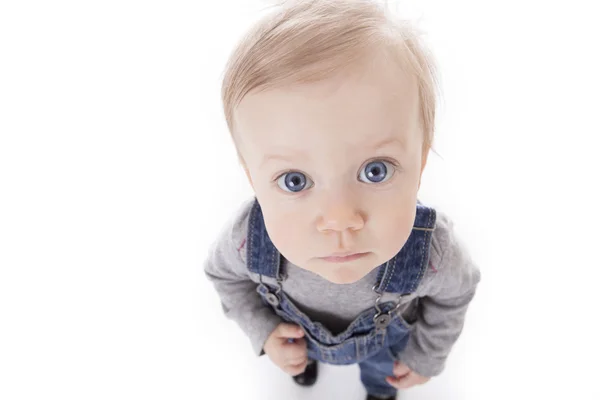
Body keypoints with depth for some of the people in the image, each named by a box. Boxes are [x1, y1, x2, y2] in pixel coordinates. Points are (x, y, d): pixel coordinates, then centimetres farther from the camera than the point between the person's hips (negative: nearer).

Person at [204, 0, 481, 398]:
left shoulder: (434, 250, -43)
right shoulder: (246, 238, -41)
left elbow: (455, 291, -16)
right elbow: (223, 272, -14)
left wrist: (428, 354, -4)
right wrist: (263, 329, -22)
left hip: (385, 334, 0)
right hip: (298, 330, 1)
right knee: (301, 353, 36)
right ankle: (307, 358, 74)